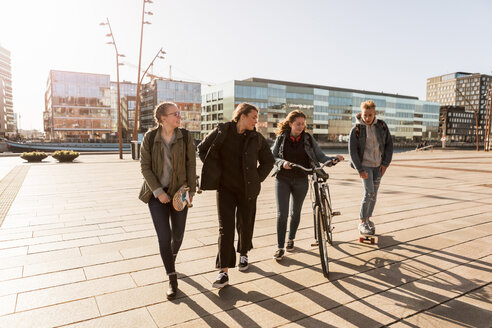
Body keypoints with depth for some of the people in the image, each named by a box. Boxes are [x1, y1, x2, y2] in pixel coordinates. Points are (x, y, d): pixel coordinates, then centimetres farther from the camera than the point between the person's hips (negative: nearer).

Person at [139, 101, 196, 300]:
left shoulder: (185, 137, -6)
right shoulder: (150, 137, -8)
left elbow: (191, 164, -1)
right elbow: (145, 166, -7)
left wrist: (191, 190, -4)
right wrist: (158, 192, -13)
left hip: (179, 192, 2)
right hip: (157, 193, -1)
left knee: (177, 235, 11)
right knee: (164, 237, -6)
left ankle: (172, 259, 46)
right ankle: (172, 279, 10)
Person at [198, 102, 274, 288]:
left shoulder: (256, 138, -1)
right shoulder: (222, 132, -6)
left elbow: (268, 161, 12)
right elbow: (202, 149, 6)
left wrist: (257, 179, 2)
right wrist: (215, 173, 1)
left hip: (247, 190, 2)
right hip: (225, 188, -2)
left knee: (245, 225, 13)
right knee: (225, 228, -6)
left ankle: (243, 254, 42)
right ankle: (224, 272, 0)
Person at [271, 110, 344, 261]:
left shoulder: (308, 138, 1)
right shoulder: (281, 138, 1)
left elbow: (320, 156, -2)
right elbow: (273, 157, -1)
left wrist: (334, 159, -20)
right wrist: (282, 162, -21)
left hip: (301, 181, 1)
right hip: (283, 180, -1)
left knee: (296, 212, 14)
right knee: (282, 213, -7)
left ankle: (291, 239, 36)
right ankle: (280, 248, 3)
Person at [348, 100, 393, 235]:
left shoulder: (381, 125, 0)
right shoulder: (356, 129, -10)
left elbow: (389, 144, 5)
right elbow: (352, 151, -10)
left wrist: (385, 163, -2)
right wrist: (360, 170, -14)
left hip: (378, 165, 4)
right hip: (364, 165, -4)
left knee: (374, 194, 9)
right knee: (369, 193, -13)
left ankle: (368, 219, 26)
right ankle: (362, 223, 0)